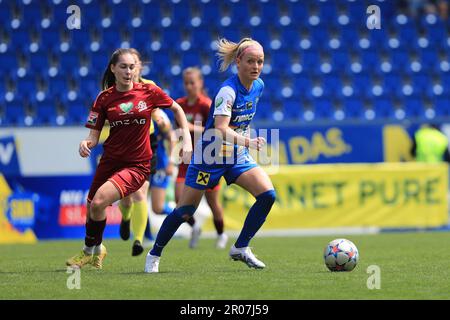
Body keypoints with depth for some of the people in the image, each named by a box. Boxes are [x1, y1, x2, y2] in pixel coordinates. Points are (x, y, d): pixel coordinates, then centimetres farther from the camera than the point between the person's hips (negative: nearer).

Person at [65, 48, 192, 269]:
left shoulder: (149, 92, -5)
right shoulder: (104, 98, -2)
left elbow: (176, 109, 10)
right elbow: (94, 135, -2)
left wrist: (187, 139, 2)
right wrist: (86, 143, -25)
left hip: (136, 165, -4)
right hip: (110, 161, 4)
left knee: (99, 202, -23)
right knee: (92, 209, 11)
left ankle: (90, 250, 1)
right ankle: (97, 250, 43)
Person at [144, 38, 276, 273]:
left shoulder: (258, 86, -1)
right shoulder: (227, 90, -24)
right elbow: (221, 129, -36)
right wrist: (248, 142, -48)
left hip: (237, 157, 6)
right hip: (210, 156, -6)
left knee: (267, 195, -13)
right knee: (185, 210, 0)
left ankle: (241, 248, 1)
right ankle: (154, 255, 19)